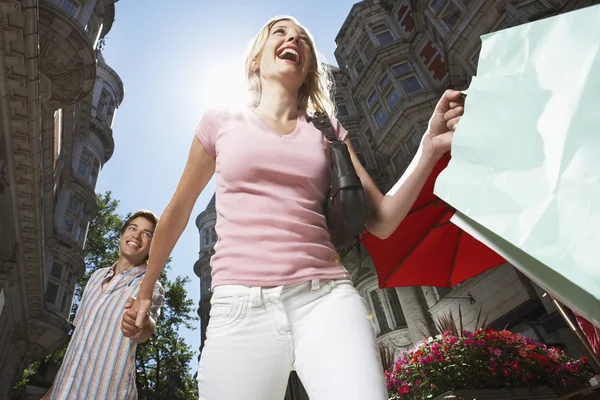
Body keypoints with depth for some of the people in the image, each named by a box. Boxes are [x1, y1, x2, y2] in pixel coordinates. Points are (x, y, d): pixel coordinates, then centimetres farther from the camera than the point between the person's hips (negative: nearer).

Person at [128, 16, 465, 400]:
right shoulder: (222, 122, 11)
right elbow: (178, 210, 19)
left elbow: (381, 220, 7)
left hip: (327, 299, 1)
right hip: (240, 308, 0)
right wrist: (146, 289, 28)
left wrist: (431, 148, -6)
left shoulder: (328, 133, 13)